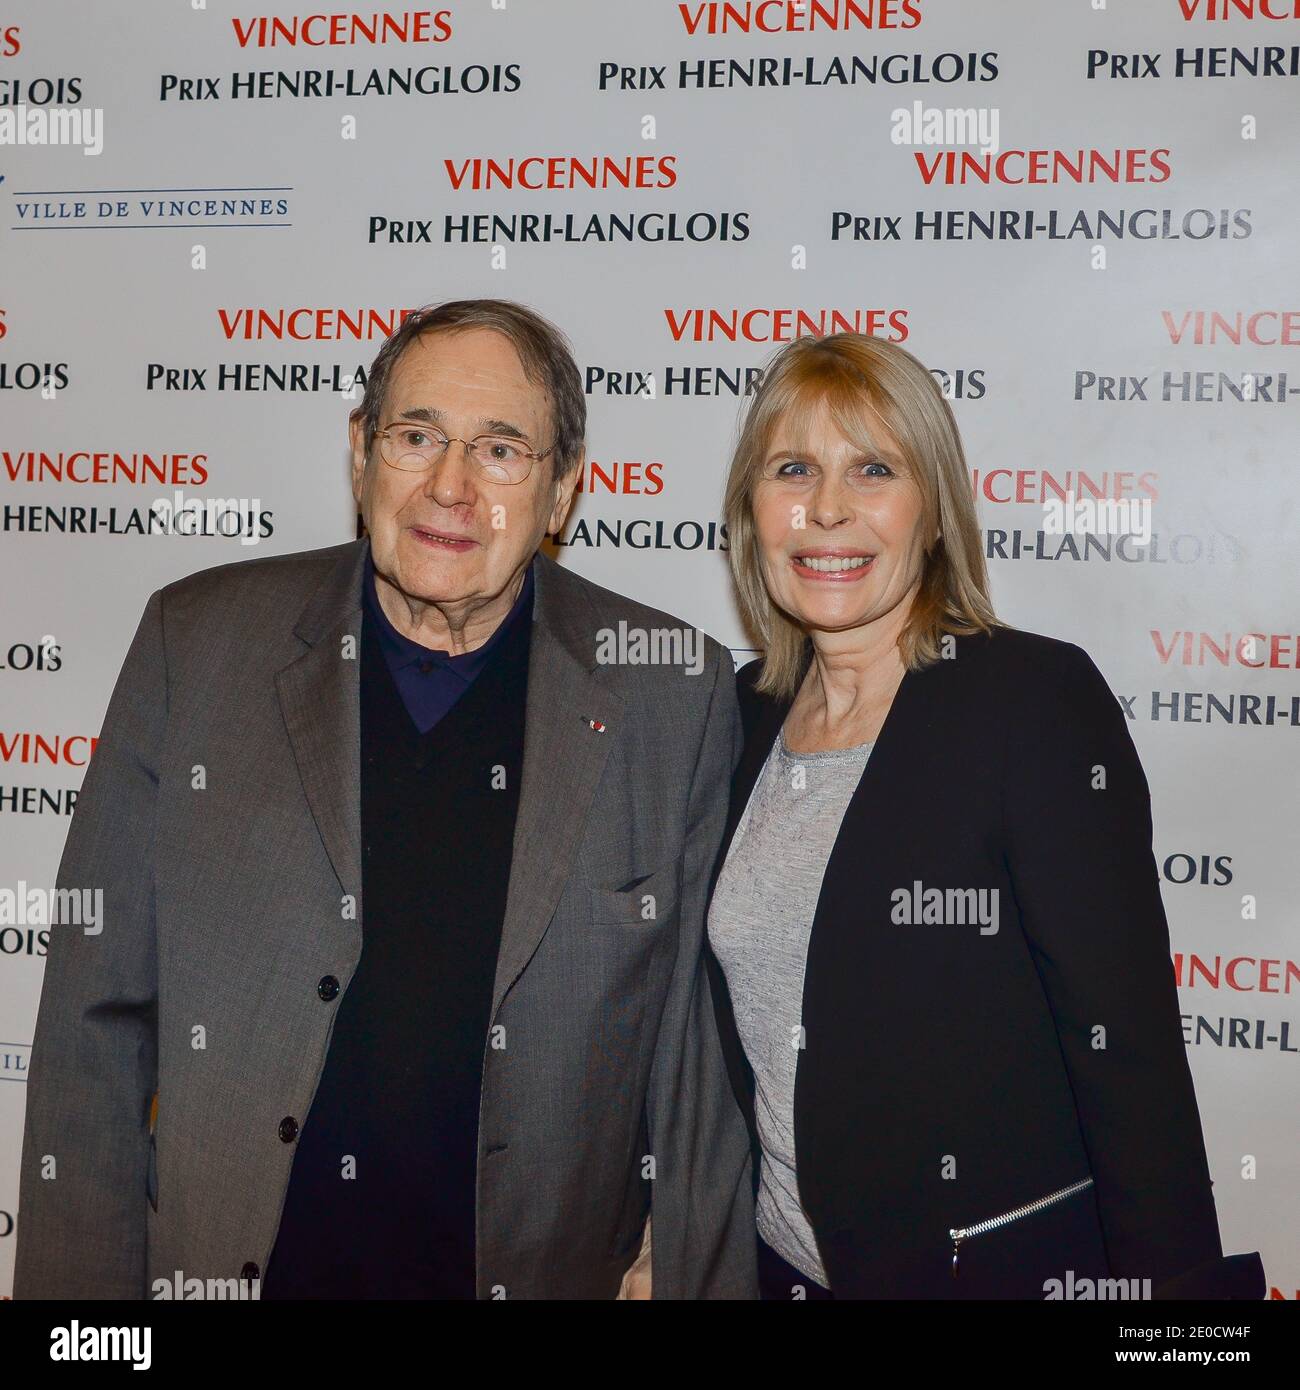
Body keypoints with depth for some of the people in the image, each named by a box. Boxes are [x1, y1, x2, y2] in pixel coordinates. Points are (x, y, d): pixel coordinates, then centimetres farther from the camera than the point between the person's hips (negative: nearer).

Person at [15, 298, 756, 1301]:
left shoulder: (676, 692, -7)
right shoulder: (196, 641, -5)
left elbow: (701, 1057, -3)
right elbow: (97, 1013, -2)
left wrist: (693, 1281, -4)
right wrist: (82, 1283, -3)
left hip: (549, 1269, 0)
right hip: (219, 1264, 1)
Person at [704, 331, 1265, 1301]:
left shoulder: (1039, 696, -15)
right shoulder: (748, 713, 2)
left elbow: (1127, 1042, -17)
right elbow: (756, 1022, 9)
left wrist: (1163, 1278, -18)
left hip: (1010, 1262, -5)